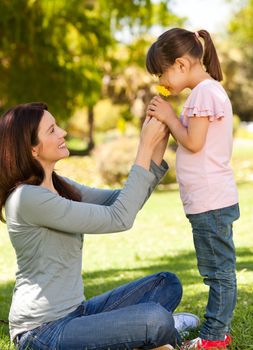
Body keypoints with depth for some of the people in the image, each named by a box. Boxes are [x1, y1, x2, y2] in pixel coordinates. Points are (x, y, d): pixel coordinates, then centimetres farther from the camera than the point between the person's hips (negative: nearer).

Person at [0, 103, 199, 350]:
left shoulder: (59, 187, 9)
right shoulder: (27, 198, -20)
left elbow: (122, 202, 8)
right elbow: (119, 218, -21)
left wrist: (156, 148, -2)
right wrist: (145, 148, -17)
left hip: (75, 312, 9)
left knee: (166, 283, 8)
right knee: (157, 320, -25)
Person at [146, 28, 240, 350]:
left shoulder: (204, 92, -14)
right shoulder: (208, 90, 17)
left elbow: (193, 142, -17)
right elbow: (191, 140, 16)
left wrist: (169, 117, -6)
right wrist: (167, 120, 5)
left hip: (210, 201, -10)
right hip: (212, 200, 10)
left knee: (218, 271, -2)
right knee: (218, 270, 14)